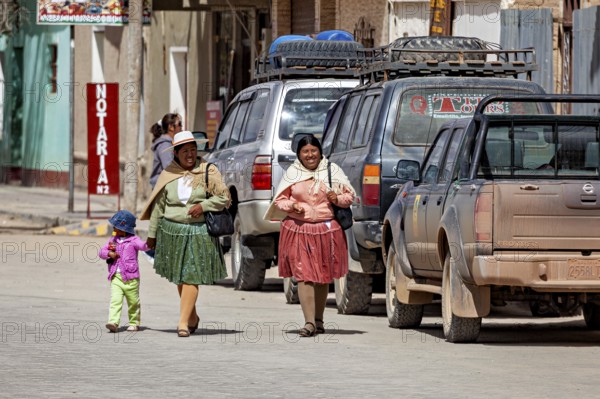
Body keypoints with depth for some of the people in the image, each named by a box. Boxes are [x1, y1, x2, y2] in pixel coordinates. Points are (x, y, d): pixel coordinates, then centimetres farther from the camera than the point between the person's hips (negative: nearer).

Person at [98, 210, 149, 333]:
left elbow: (143, 246, -18)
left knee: (133, 302, 9)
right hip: (116, 277, 3)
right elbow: (101, 252, 12)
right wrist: (109, 253, -7)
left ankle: (134, 323, 24)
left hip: (130, 278, -3)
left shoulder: (133, 240, -3)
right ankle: (113, 322, -23)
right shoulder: (113, 240, 12)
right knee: (115, 300, -13)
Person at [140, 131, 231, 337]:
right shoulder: (168, 175, 5)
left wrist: (203, 205, -14)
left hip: (198, 233, -3)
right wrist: (152, 233, 12)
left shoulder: (208, 172, -1)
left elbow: (224, 197, 0)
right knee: (179, 277, 9)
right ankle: (192, 317, 26)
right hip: (172, 231, 3)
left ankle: (183, 322, -14)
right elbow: (158, 206, 11)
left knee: (191, 276, -10)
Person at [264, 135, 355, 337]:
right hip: (298, 229, 0)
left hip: (327, 229, 1)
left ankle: (319, 319, 22)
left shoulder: (332, 170, 6)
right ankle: (309, 322, -13)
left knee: (324, 276, 8)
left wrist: (338, 199, -12)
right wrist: (291, 205, -10)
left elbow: (349, 195, 10)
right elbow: (279, 200, 11)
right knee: (303, 276, -9)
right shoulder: (292, 173, 7)